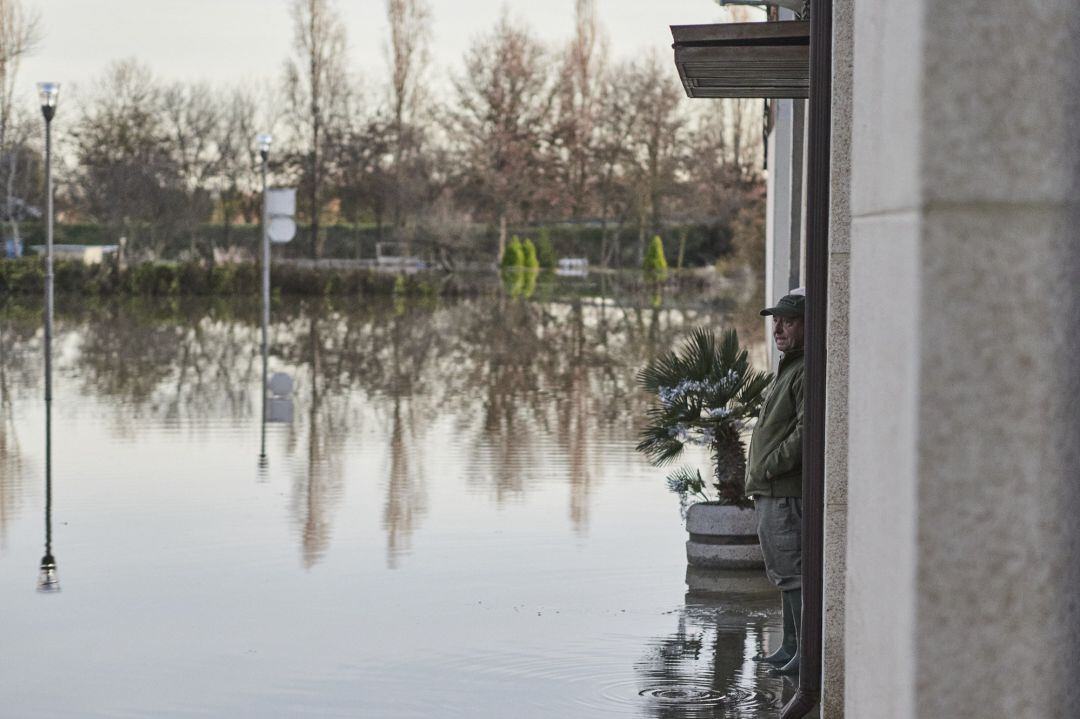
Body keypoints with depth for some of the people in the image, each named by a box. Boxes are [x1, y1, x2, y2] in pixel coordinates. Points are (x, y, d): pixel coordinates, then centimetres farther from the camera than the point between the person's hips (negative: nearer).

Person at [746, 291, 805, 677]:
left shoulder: (807, 371, -14)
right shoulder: (789, 367, 20)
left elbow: (806, 429, -24)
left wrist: (771, 465, -17)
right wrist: (760, 476, 19)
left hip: (787, 491, -11)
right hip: (771, 491, 11)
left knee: (792, 572, -8)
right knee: (783, 573, 16)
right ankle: (791, 647, 24)